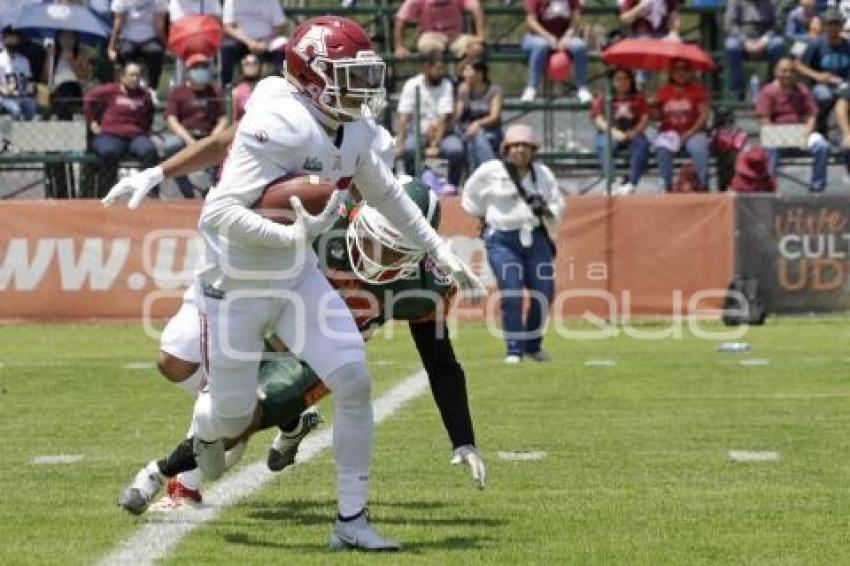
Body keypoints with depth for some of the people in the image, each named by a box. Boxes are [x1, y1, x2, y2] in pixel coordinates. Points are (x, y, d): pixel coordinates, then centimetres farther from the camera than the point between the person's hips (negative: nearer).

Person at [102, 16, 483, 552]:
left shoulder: (355, 133, -3)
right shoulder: (279, 127, -28)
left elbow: (386, 194, 17)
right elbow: (217, 213, -33)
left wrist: (441, 252, 18)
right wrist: (293, 235, -41)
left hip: (296, 277, 6)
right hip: (235, 286, -6)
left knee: (354, 383, -9)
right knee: (234, 415, 7)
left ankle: (352, 521, 2)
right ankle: (205, 432, 48)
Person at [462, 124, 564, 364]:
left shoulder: (543, 174, 7)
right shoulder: (490, 171, -2)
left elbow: (558, 209, 11)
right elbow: (471, 198, 15)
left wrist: (545, 209, -9)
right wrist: (485, 220, 10)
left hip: (536, 238, 3)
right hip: (502, 240, -3)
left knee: (544, 292, -1)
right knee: (511, 294, -14)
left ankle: (533, 344, 19)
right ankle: (514, 350, -7)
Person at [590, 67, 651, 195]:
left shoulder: (639, 98, 15)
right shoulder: (602, 99, 9)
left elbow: (645, 119, 3)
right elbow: (599, 120, -4)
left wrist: (634, 132, -18)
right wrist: (614, 132, -24)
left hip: (632, 135, 1)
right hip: (609, 134, -1)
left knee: (642, 144, -33)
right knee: (605, 145, -36)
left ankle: (631, 183, -40)